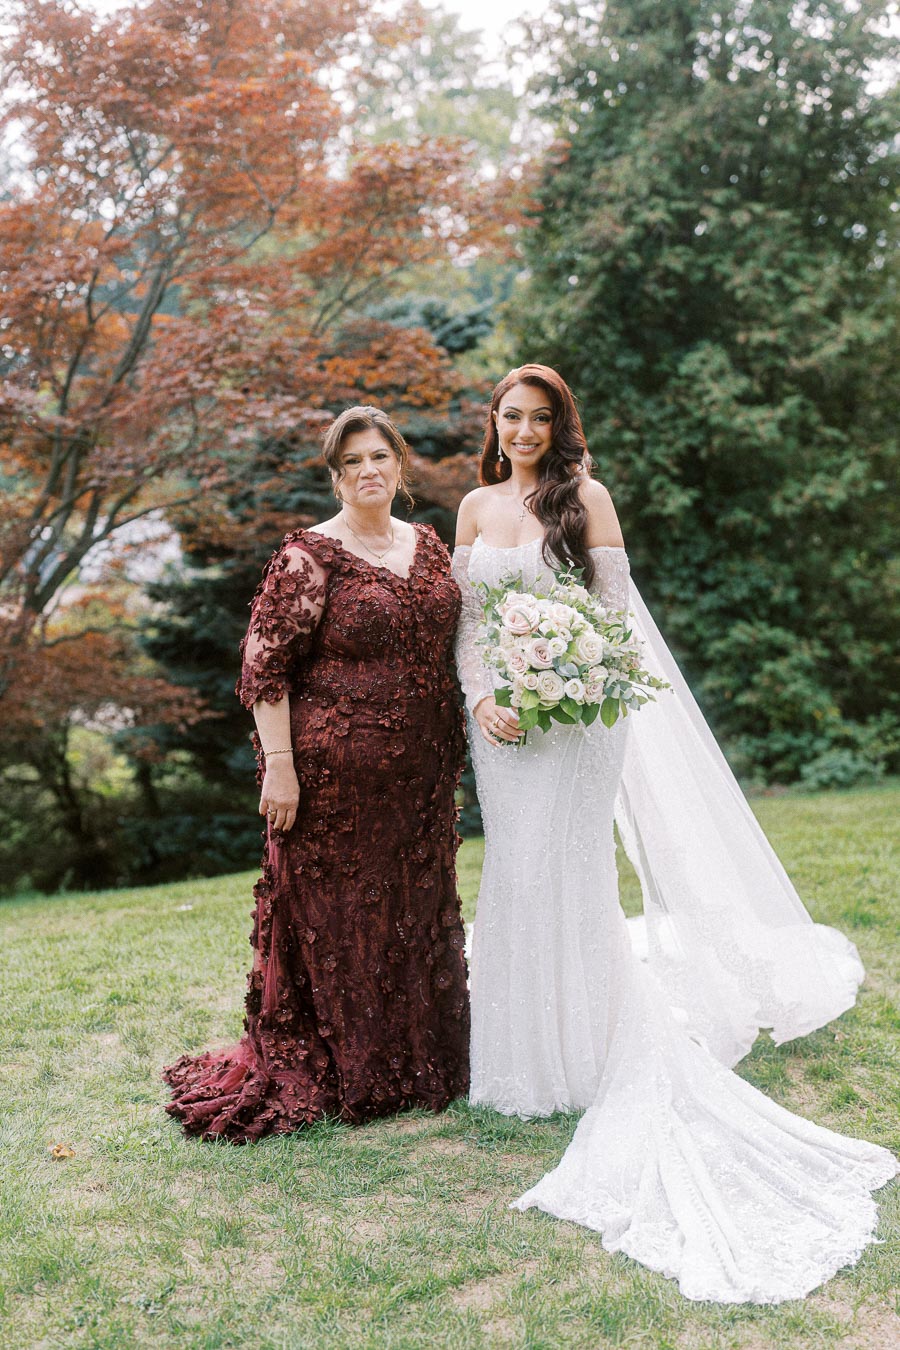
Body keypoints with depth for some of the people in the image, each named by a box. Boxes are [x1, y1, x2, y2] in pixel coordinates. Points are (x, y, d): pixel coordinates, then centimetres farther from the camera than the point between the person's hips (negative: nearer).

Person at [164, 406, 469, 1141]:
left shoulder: (428, 545, 10)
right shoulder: (310, 555, -10)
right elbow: (265, 665, -13)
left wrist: (461, 742, 14)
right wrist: (279, 767, -17)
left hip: (422, 771, 7)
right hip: (335, 772, -6)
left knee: (419, 907, 15)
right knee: (334, 912, 4)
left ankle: (419, 1060, 33)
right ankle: (325, 1073, 21)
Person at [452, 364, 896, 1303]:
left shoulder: (584, 496, -1)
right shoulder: (476, 506, 10)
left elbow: (617, 608, -4)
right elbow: (465, 618, 8)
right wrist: (484, 698, -7)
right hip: (500, 717, 4)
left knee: (565, 868, -3)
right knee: (514, 869, 8)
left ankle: (587, 1057, 12)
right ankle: (526, 1052, 21)